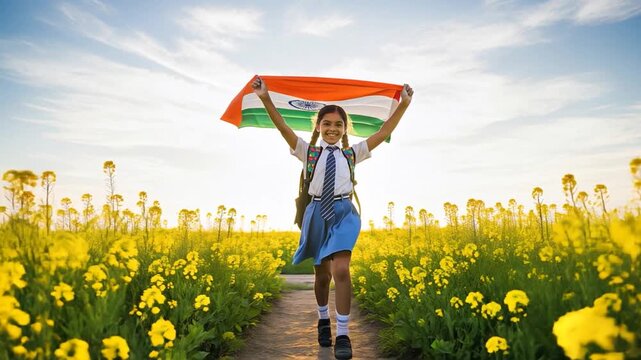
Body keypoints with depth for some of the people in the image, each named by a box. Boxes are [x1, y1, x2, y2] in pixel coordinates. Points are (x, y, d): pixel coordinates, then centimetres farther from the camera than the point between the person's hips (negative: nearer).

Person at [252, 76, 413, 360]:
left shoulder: (352, 153, 7)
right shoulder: (309, 152, 4)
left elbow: (383, 133, 4)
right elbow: (283, 128, -6)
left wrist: (404, 104, 0)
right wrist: (265, 98, -17)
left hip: (343, 212, -1)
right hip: (317, 213, 1)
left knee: (341, 270, -18)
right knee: (322, 273, 11)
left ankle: (343, 335, -9)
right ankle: (323, 319, 37)